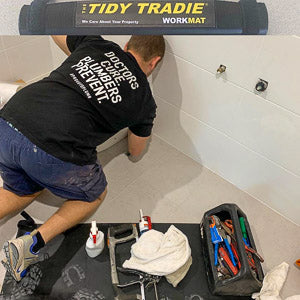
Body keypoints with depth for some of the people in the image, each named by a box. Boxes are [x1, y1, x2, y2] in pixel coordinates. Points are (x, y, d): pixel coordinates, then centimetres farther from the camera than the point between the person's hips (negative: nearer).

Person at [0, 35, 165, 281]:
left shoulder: (96, 43, 17)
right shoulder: (144, 100, 12)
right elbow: (135, 151, 28)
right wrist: (143, 124, 48)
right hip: (52, 155, -5)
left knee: (23, 190, 35)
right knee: (95, 195, 25)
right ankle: (33, 243, 7)